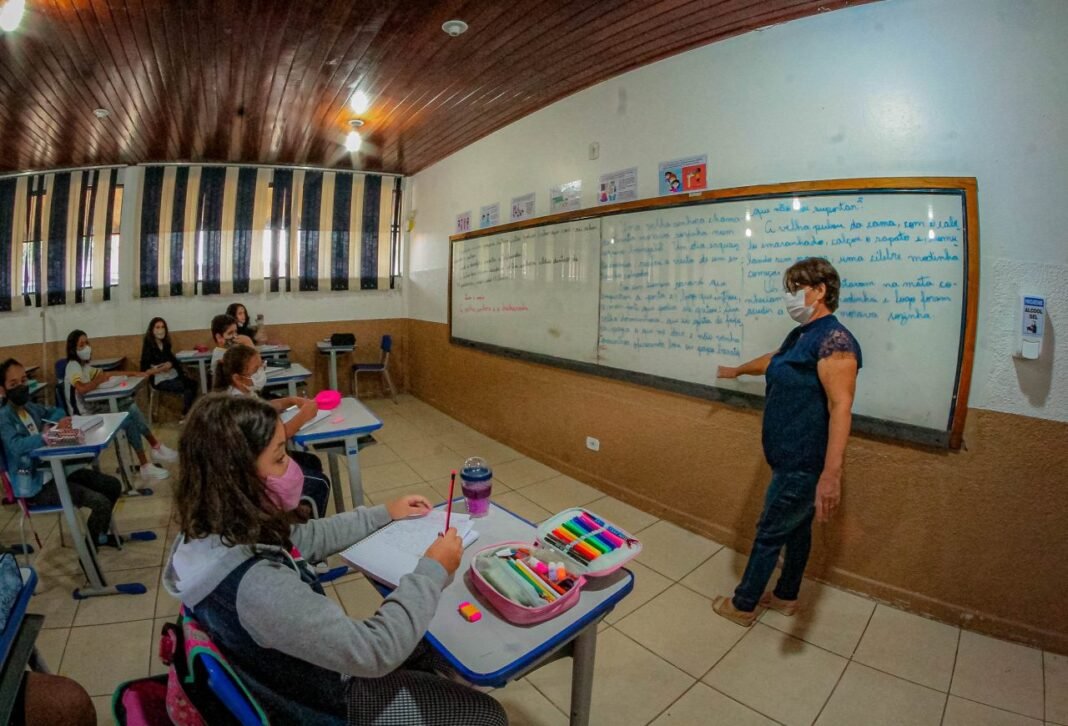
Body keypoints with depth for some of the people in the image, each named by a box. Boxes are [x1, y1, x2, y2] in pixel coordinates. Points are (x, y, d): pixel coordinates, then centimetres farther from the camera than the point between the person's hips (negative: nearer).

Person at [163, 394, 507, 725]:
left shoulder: (215, 531, -14)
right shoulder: (255, 584, -42)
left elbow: (305, 538, 4)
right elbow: (375, 652, -35)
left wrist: (383, 513, 7)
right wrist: (432, 570, -24)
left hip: (290, 674, 8)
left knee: (423, 646, 27)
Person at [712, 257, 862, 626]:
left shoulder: (833, 339, -20)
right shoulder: (799, 335, 9)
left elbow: (840, 407, -28)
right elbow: (772, 361, 30)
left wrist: (831, 474, -34)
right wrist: (737, 371, 48)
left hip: (804, 464, -9)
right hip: (792, 458, 9)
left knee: (769, 534, 6)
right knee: (796, 529, 22)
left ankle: (742, 605, 23)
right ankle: (786, 596, 40)